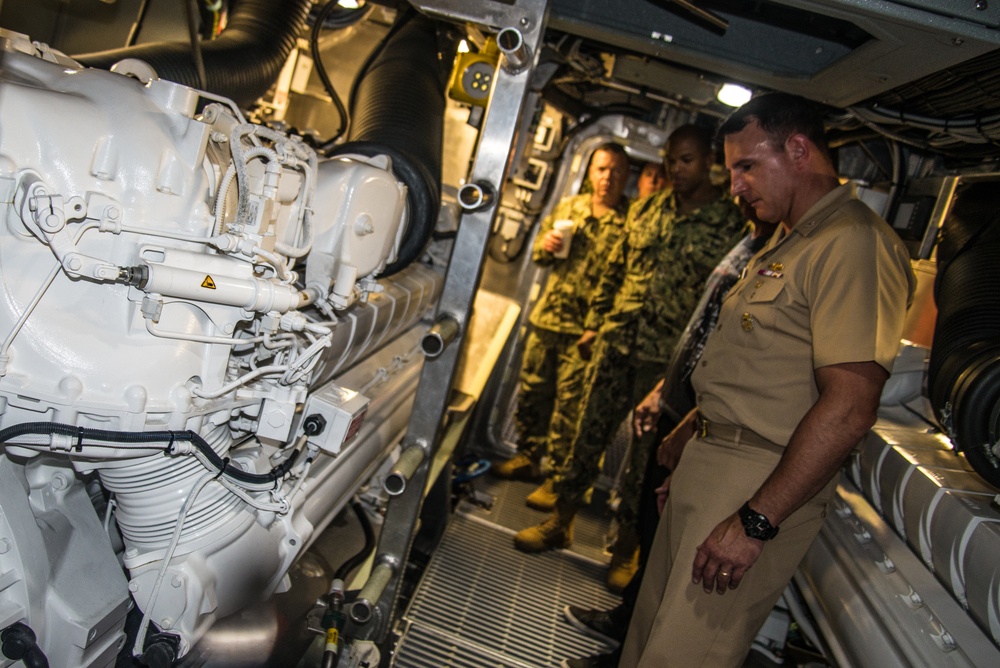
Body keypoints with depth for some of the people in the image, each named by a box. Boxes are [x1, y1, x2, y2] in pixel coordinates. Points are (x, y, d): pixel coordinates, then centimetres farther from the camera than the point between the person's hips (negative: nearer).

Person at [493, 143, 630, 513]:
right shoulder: (568, 207, 10)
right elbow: (538, 253, 19)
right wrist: (545, 245, -4)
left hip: (587, 327, -5)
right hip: (547, 315, 6)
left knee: (569, 402, 0)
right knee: (531, 390, 14)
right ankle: (527, 457, 32)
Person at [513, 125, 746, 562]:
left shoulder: (731, 224, -5)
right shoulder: (645, 210, 10)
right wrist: (594, 324, 14)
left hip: (668, 359, -4)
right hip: (615, 344, 4)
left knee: (646, 453, 6)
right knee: (589, 433, 10)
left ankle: (627, 546, 23)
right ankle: (561, 521, 26)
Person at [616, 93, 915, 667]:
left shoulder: (854, 243, -17)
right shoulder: (787, 241, 17)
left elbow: (849, 408, -25)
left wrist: (755, 522, -24)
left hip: (763, 481, -9)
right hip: (708, 460, 9)